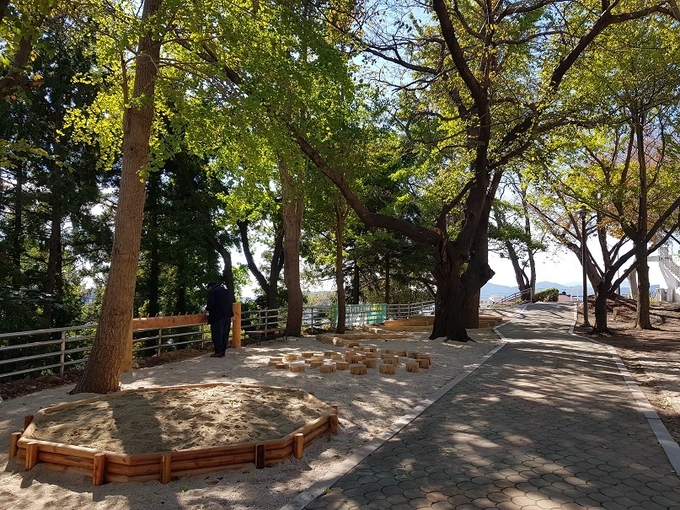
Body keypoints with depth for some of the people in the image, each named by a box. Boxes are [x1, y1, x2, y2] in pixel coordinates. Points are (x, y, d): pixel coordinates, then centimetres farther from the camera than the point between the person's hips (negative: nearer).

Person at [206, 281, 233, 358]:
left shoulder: (212, 292, -6)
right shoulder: (226, 291, 17)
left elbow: (211, 304, -15)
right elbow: (230, 303, 18)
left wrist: (206, 309, 4)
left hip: (218, 316, -7)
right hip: (227, 315, 7)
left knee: (217, 334, -1)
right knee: (225, 334, 10)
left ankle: (218, 352, -1)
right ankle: (223, 351, 13)